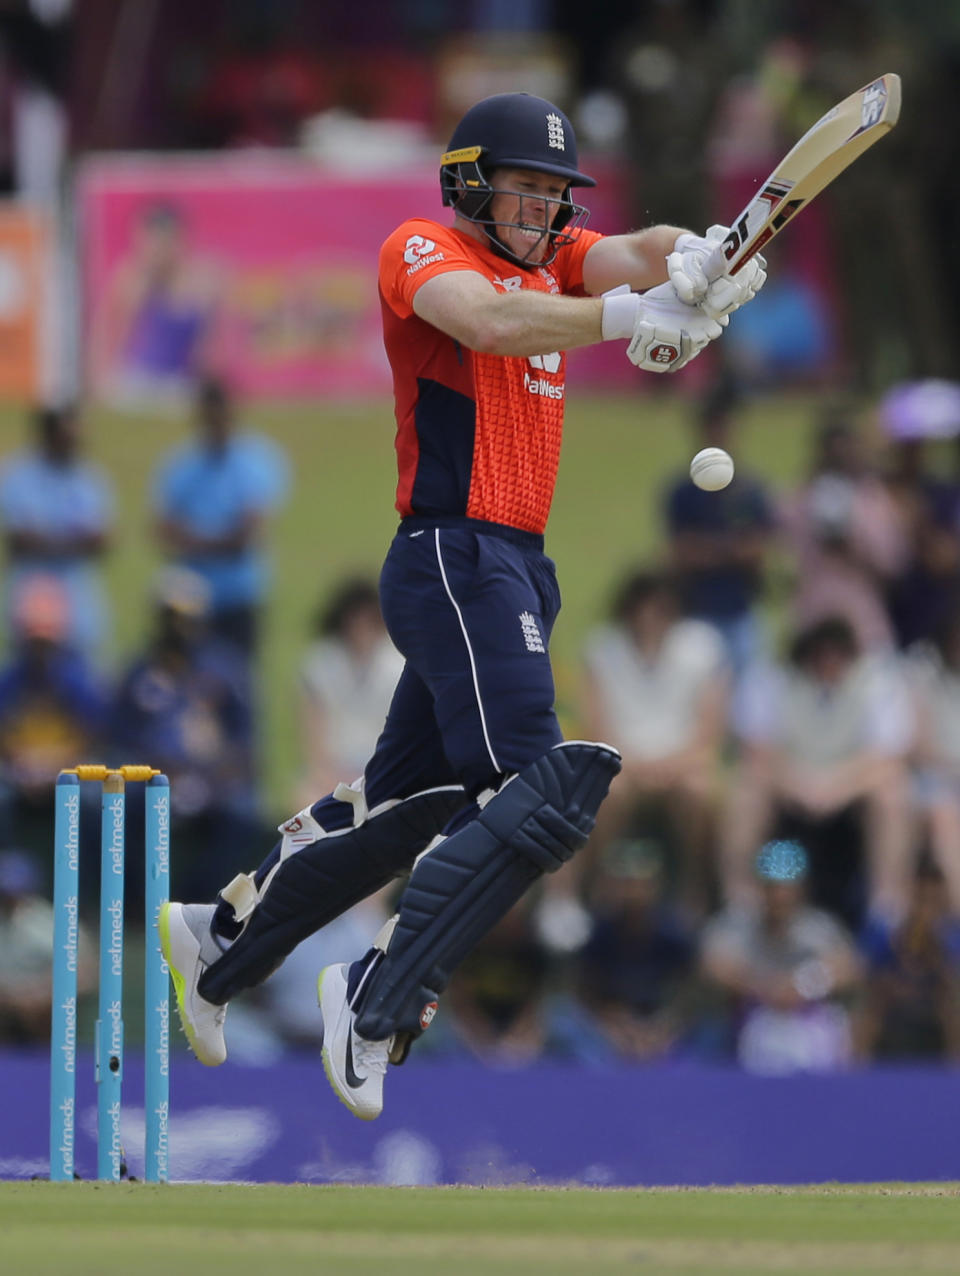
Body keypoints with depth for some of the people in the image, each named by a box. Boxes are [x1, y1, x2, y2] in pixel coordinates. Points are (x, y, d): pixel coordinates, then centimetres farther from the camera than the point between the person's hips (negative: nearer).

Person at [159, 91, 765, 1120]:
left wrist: (687, 262, -27)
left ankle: (219, 939, 31)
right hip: (456, 559, -9)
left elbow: (634, 255, -3)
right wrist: (619, 316, -40)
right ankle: (379, 1005, -20)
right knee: (541, 797, -20)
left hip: (514, 570, 9)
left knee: (412, 801, 18)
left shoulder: (553, 259, 16)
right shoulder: (423, 250, -6)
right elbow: (487, 319, -27)